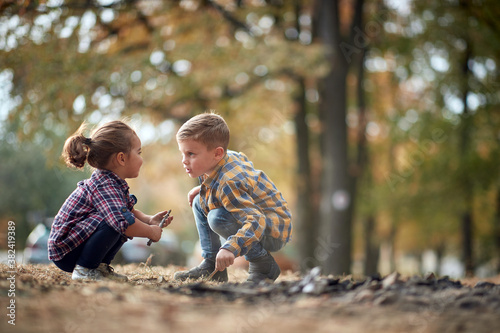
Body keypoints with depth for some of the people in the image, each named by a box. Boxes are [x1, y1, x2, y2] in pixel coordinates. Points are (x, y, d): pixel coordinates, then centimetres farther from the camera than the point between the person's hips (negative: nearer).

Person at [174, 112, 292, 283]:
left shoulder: (228, 184, -33)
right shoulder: (230, 156, -5)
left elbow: (255, 221, -41)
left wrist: (230, 248, -55)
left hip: (275, 231, -10)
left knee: (217, 218, -33)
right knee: (199, 203, 8)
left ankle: (263, 265, -15)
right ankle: (211, 265, 7)